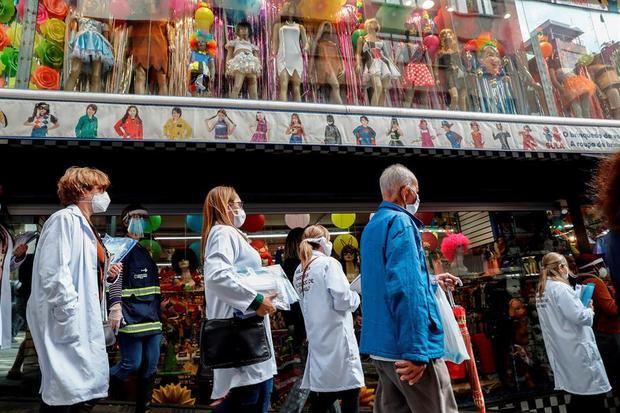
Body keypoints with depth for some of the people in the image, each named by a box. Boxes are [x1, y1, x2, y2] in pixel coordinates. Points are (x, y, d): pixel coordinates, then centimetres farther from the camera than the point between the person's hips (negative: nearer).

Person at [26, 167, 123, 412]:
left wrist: (108, 275, 5)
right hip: (67, 322, -9)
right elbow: (54, 273, -20)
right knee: (65, 391, -4)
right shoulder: (64, 219, -10)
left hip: (85, 322, 9)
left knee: (85, 391, 13)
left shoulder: (85, 226, 18)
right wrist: (70, 316, -22)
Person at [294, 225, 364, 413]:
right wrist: (356, 297, 2)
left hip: (315, 338, 7)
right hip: (336, 336, -7)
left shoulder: (299, 272, 12)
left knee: (322, 387, 13)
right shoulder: (328, 263, -10)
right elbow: (341, 300, -18)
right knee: (349, 390, 1)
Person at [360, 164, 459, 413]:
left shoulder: (372, 227, 16)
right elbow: (407, 289, -24)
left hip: (382, 347, 9)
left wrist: (432, 283, 34)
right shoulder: (400, 222, -13)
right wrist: (416, 350, -23)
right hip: (406, 348, -9)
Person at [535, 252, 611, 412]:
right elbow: (579, 317, -19)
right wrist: (590, 310, 0)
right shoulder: (560, 288, -16)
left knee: (579, 394, 17)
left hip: (561, 351, 9)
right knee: (594, 393, 0)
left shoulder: (541, 291, 11)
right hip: (576, 348, -9)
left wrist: (582, 307, 16)